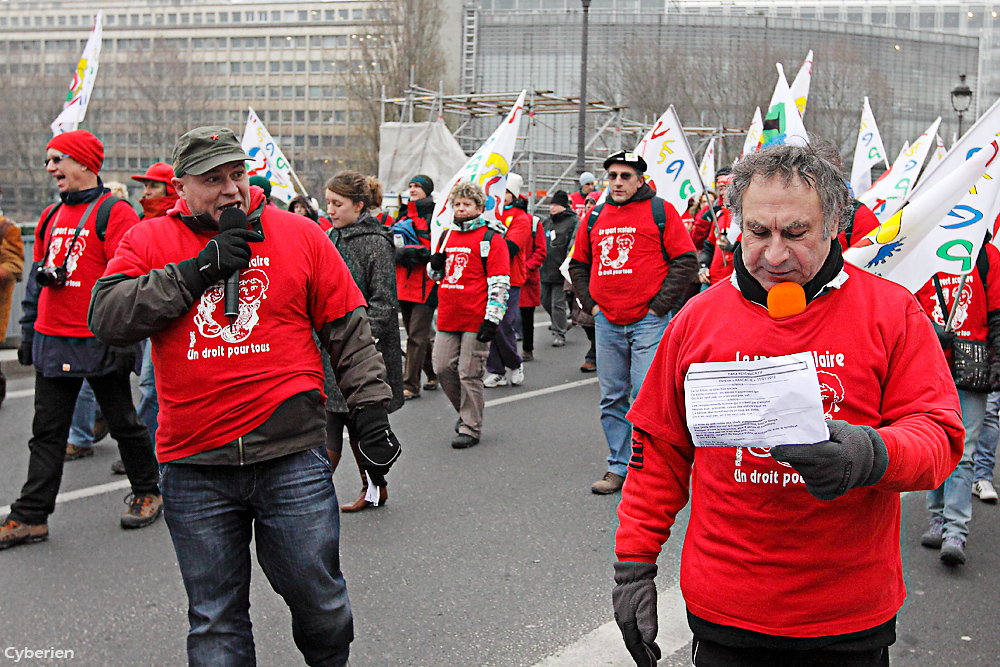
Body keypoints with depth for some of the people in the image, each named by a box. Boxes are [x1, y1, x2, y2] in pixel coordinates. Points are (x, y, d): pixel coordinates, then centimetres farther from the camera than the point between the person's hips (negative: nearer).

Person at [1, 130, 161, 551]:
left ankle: (147, 492, 26)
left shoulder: (115, 213, -9)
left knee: (122, 422, 8)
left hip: (99, 343, -7)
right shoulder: (50, 217, 13)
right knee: (47, 430, 7)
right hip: (52, 340, 7)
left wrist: (124, 338, -19)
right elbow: (37, 277, 20)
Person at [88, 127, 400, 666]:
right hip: (193, 466, 1)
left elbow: (349, 332, 7)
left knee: (317, 597, 10)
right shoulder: (149, 242, 5)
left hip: (292, 456, 0)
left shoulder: (299, 234, 4)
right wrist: (196, 271, -13)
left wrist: (371, 412, 4)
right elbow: (106, 317, -9)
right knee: (215, 620, 11)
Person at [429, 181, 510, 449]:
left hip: (476, 319, -6)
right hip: (448, 317, 6)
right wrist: (435, 264, 1)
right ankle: (465, 410, 28)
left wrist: (492, 319, -16)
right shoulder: (447, 236, 15)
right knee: (442, 368, 5)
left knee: (469, 373, -3)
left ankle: (470, 428, 9)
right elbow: (435, 275, 26)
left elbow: (499, 282, -10)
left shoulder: (490, 238, -5)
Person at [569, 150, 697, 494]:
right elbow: (578, 264, 22)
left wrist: (659, 305, -9)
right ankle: (618, 466, 19)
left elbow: (686, 260, -5)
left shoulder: (660, 212, -2)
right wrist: (590, 303, 9)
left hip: (648, 321, -5)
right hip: (607, 322, 5)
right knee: (612, 398, 10)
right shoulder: (595, 218, 12)